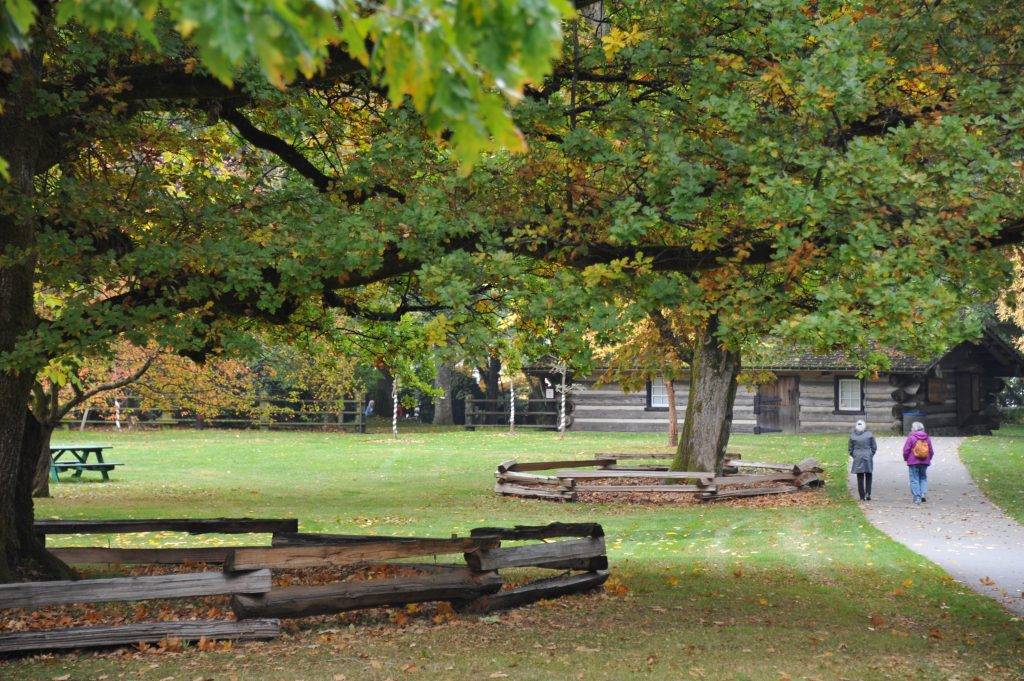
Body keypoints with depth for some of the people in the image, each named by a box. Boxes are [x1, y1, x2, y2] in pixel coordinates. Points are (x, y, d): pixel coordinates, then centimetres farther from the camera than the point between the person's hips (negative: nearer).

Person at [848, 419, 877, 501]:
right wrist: (871, 455, 12)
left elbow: (850, 449, 2)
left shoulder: (853, 436, -3)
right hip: (868, 458, 0)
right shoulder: (869, 434, -4)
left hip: (857, 459, 0)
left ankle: (862, 497, 5)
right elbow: (874, 447, 0)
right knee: (868, 476, 14)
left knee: (860, 478, 6)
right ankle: (868, 493, -2)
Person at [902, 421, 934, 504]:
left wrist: (906, 459, 6)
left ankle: (917, 498, -5)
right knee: (923, 478, 17)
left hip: (913, 462, -4)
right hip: (925, 462, 4)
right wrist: (928, 459, 23)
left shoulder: (911, 437, -9)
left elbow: (906, 450, -9)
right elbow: (931, 451, 11)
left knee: (914, 480, 0)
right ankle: (923, 494, 1)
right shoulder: (927, 438, 6)